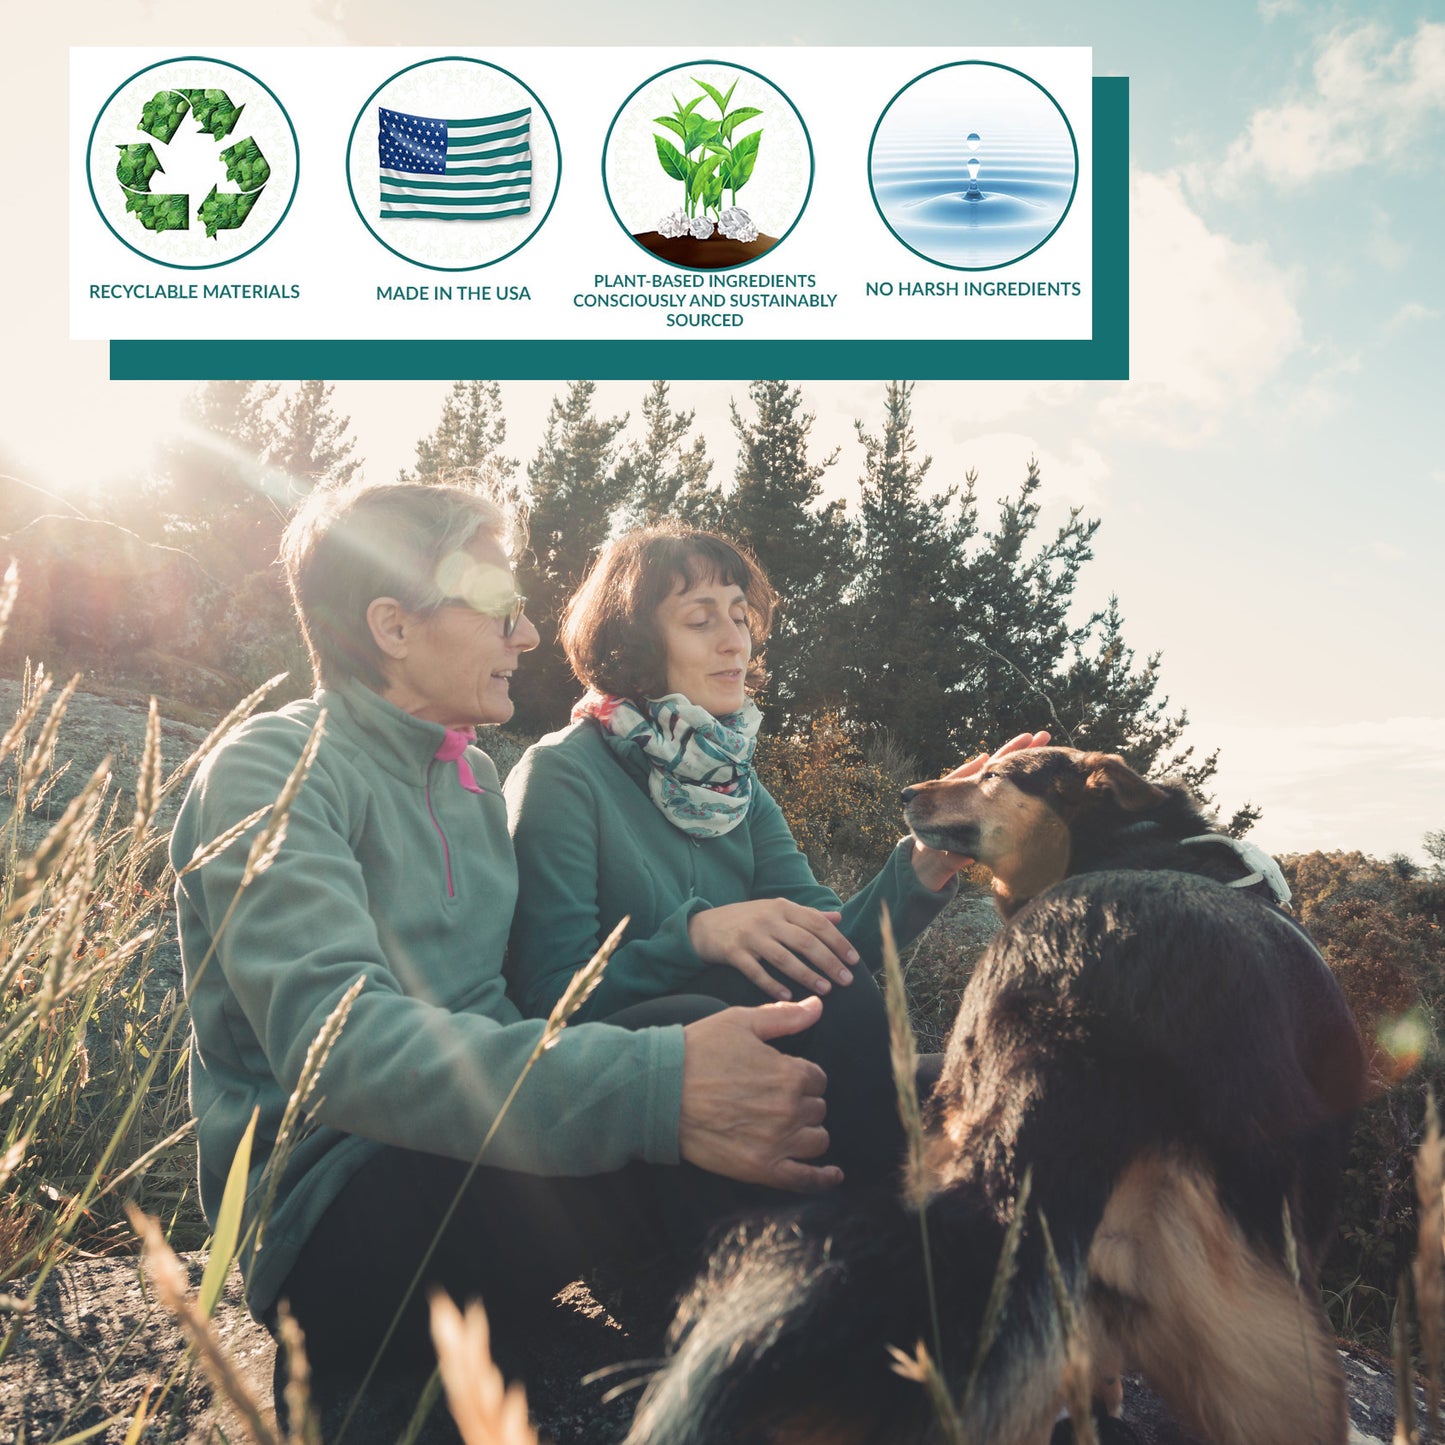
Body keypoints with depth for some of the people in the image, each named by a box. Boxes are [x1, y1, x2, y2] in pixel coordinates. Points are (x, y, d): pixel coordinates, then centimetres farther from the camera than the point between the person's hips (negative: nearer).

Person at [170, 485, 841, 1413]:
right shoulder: (273, 771, -11)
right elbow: (331, 1040, -27)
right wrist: (656, 1088, -40)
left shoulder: (473, 775, 15)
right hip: (330, 1223, -7)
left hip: (483, 1151, 8)